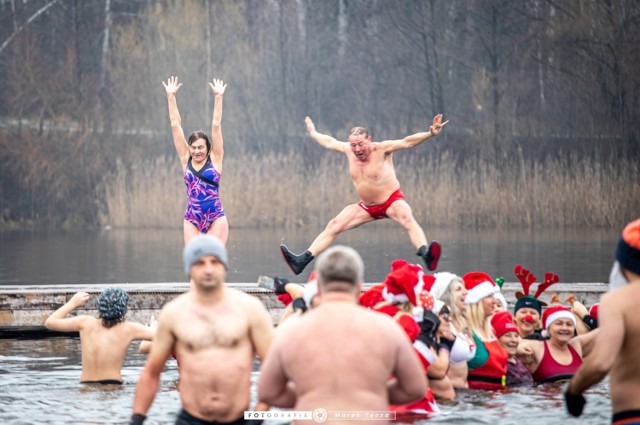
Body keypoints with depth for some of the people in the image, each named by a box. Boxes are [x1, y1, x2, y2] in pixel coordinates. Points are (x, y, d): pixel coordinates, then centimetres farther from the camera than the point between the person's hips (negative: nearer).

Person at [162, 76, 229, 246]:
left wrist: (218, 97, -3)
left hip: (216, 219, -2)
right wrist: (171, 97, 5)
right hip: (192, 220, 2)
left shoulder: (215, 159, 2)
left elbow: (216, 125, -1)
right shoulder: (186, 160, 6)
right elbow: (176, 125, 6)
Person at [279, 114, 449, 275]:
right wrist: (313, 133, 34)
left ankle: (426, 254, -60)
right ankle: (302, 260, 0)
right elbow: (330, 142, 19)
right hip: (367, 207, 7)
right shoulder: (349, 150, -1)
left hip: (392, 201, -7)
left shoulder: (381, 149, -17)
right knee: (333, 226, 0)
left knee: (407, 218, -37)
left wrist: (430, 134, -42)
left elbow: (406, 142, -28)